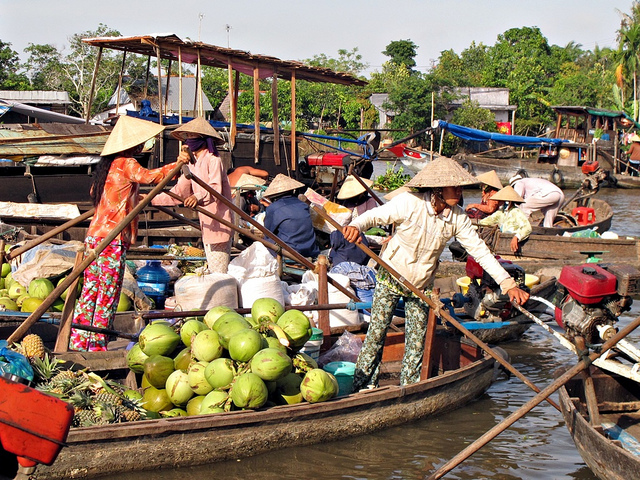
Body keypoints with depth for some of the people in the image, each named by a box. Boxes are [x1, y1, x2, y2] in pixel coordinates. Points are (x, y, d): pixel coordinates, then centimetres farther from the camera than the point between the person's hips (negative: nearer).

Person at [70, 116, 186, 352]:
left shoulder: (107, 164, 18)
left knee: (90, 290, 9)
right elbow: (148, 176, -26)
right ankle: (97, 344, -2)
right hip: (113, 238, -9)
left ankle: (78, 342, 10)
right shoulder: (126, 163, -7)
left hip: (94, 235, 9)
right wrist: (175, 165, -27)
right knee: (108, 292, -4)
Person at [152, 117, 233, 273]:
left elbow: (216, 189, -25)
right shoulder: (193, 165, 16)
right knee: (212, 273, 10)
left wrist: (199, 197, -43)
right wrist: (152, 200, 16)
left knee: (219, 273, -11)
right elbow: (178, 193, 20)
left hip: (218, 224, -9)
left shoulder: (213, 160, -10)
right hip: (207, 226, 9)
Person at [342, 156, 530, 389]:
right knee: (376, 333, -1)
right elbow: (374, 215, -19)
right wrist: (355, 227, -43)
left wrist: (508, 283, -14)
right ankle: (363, 387, 12)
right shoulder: (410, 203, -24)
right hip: (391, 278, -4)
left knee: (417, 343, 6)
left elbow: (480, 250, -8)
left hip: (422, 285, 4)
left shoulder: (458, 217, -11)